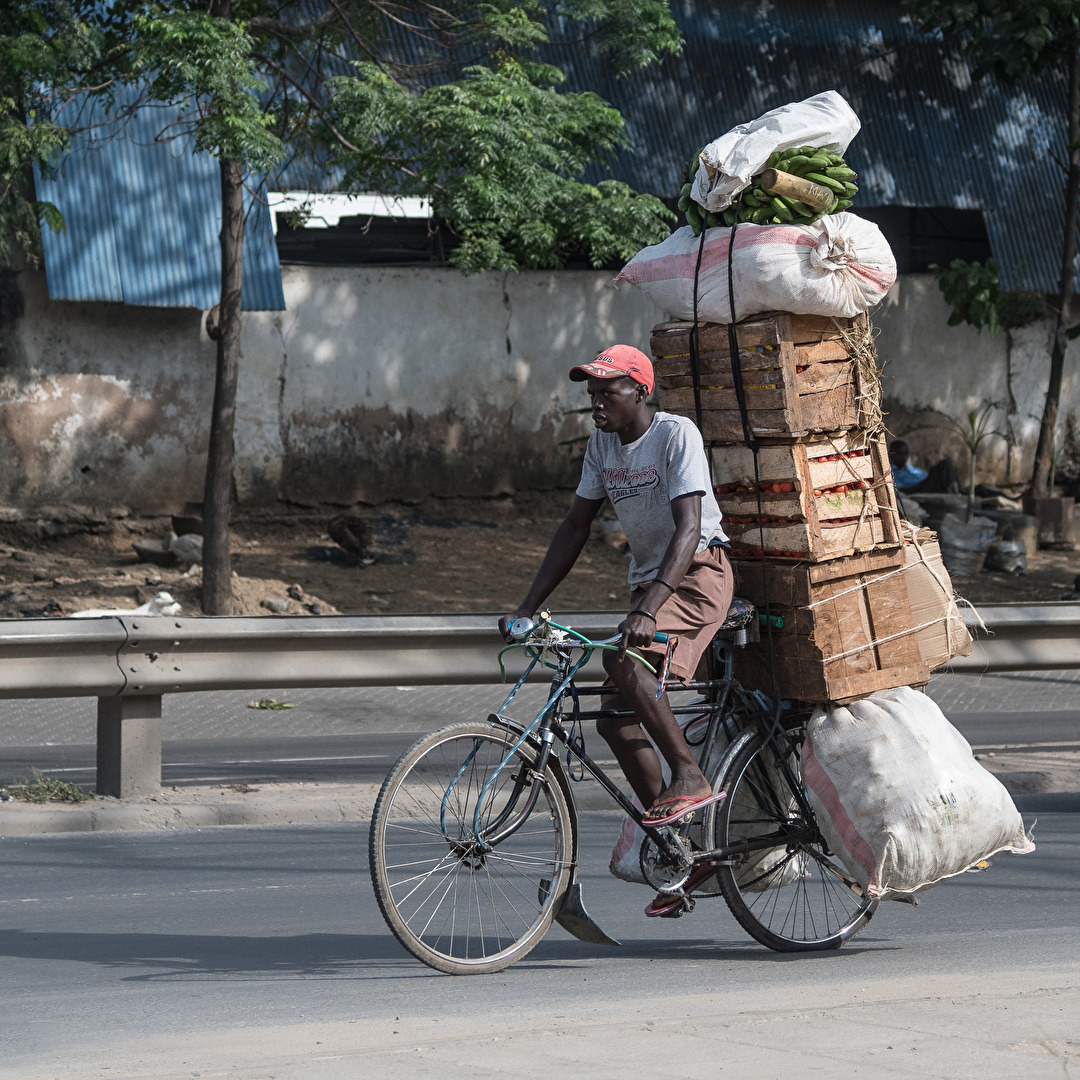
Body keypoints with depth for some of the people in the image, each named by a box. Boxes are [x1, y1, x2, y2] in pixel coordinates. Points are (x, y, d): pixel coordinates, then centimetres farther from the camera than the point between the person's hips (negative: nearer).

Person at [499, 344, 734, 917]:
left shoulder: (677, 435, -17)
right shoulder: (602, 445, 6)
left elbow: (688, 529, -26)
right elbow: (575, 527, 10)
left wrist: (648, 610, -37)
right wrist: (527, 607, 2)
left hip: (698, 574, -8)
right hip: (648, 579, 8)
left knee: (624, 661, -32)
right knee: (615, 717, -1)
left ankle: (689, 778, -21)